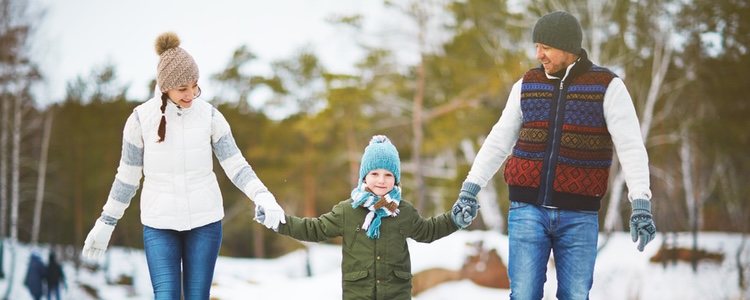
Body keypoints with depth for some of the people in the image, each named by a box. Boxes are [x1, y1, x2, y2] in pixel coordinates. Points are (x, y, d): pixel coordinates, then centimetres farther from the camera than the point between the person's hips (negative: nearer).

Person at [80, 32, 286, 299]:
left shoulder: (209, 115, -6)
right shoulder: (141, 118, -8)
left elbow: (237, 167, -6)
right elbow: (127, 175, 2)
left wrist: (265, 199, -24)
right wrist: (105, 224, 5)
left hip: (204, 218, 1)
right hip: (160, 222, -1)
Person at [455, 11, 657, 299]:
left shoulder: (607, 87, -3)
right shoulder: (527, 85, 7)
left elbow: (630, 146, -9)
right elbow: (500, 140, 13)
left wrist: (640, 202, -19)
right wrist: (470, 187, 7)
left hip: (579, 215, -2)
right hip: (527, 209, 2)